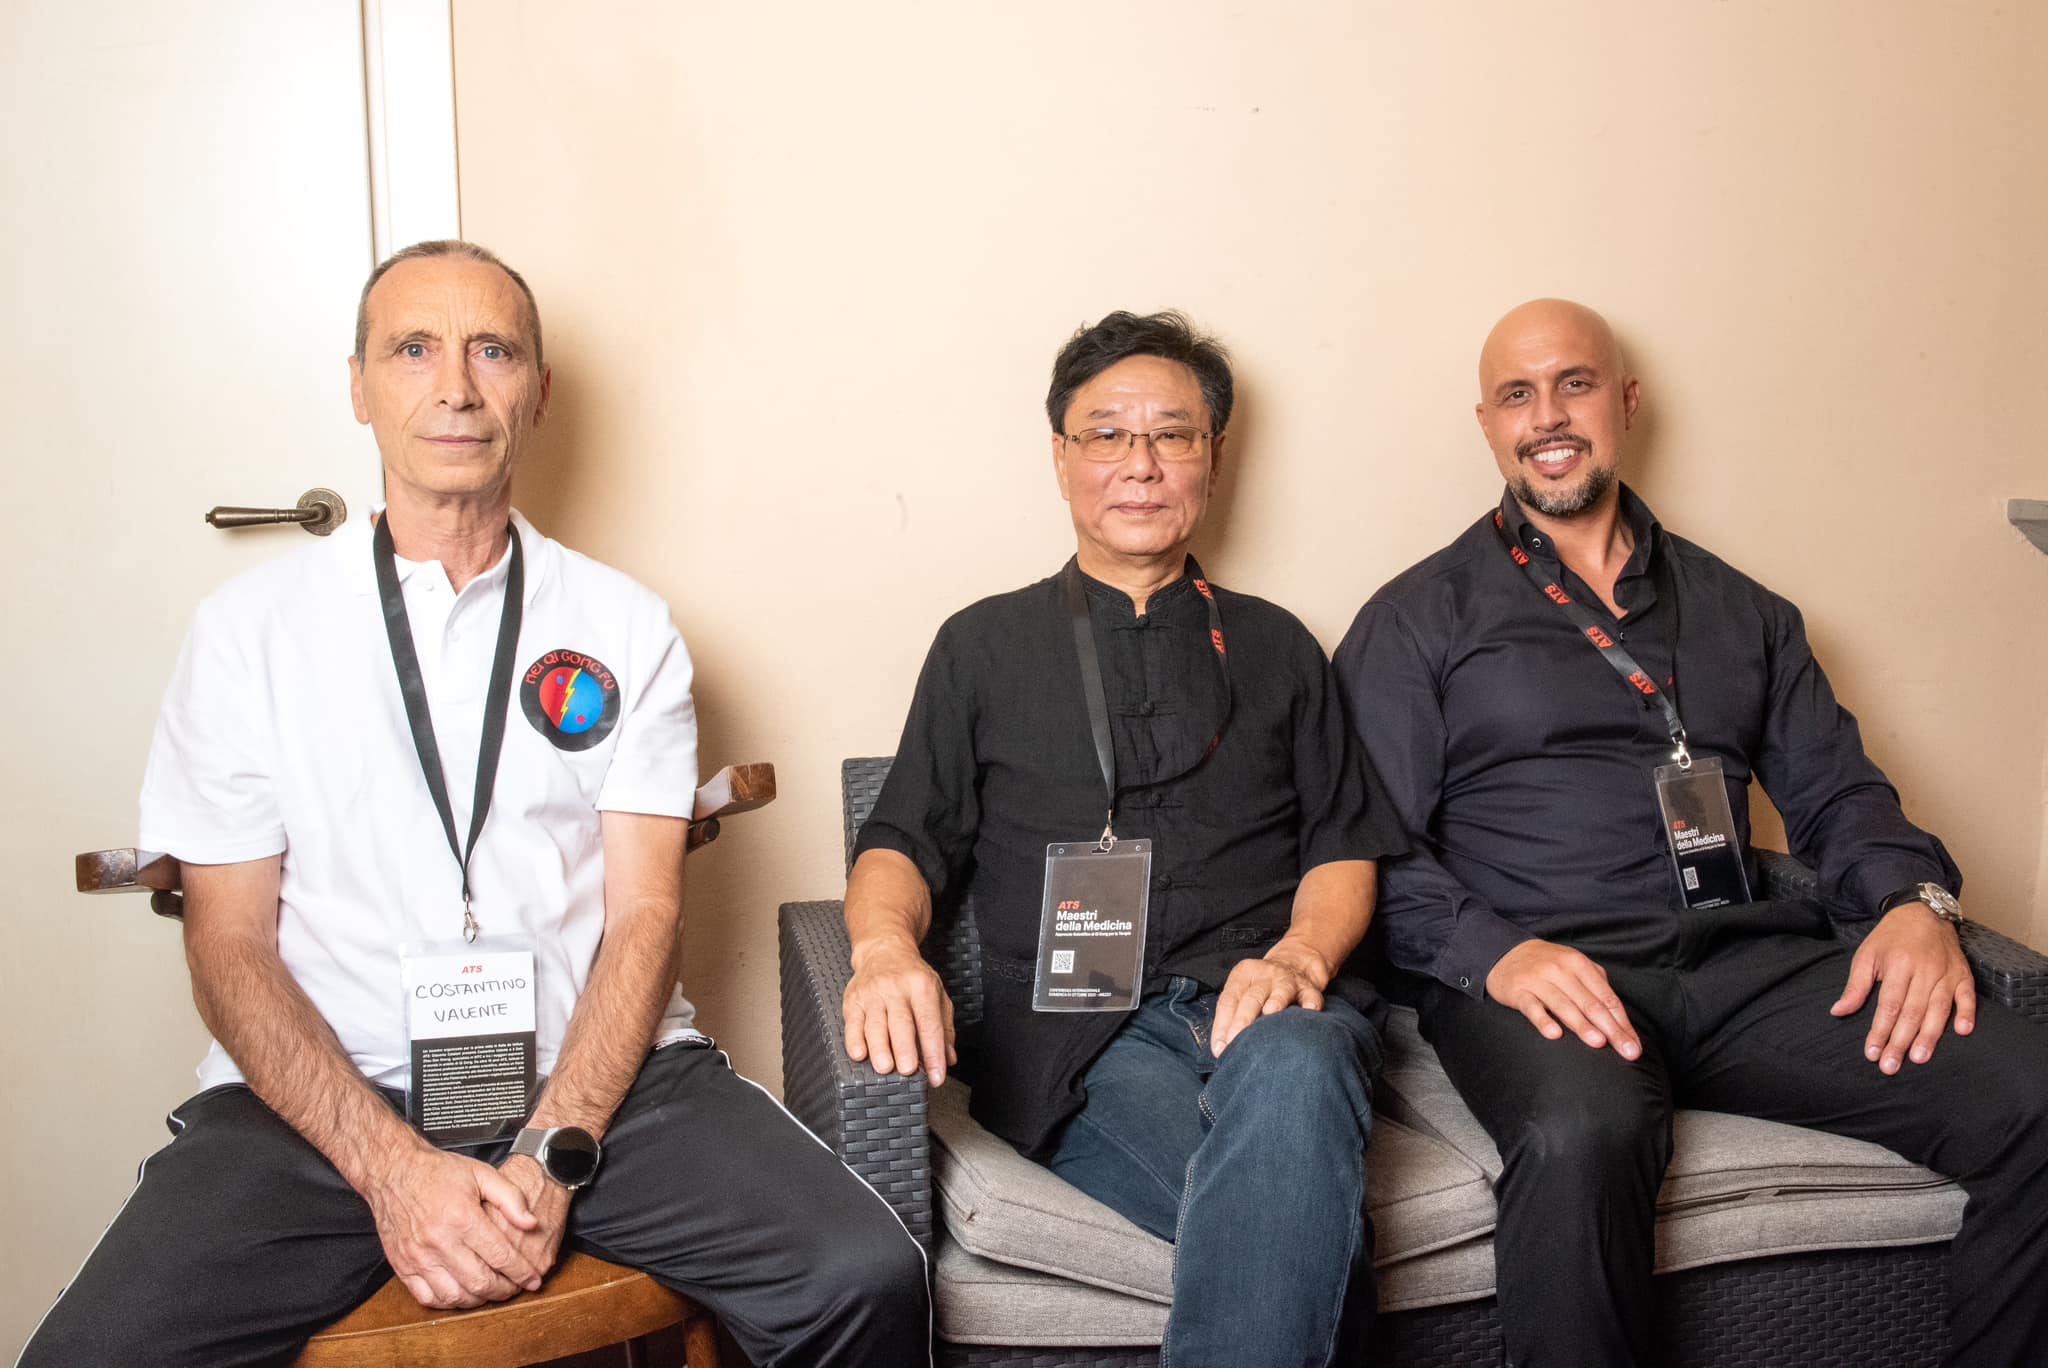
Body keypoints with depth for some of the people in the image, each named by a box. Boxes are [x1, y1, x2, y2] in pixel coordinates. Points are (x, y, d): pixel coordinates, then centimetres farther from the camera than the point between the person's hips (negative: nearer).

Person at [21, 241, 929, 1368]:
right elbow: (230, 944, 2)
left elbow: (645, 912, 2)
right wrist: (393, 1167, -12)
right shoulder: (251, 628, 6)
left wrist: (554, 1154, -13)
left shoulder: (625, 628, 8)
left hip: (593, 1072, 1)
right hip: (323, 1095, 0)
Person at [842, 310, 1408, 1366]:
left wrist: (1297, 958, -7)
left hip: (1268, 1009, 3)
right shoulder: (985, 646, 19)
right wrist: (886, 945, -11)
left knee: (1290, 1073, -37)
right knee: (1309, 1240, -33)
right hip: (1079, 1033, -2)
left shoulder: (1273, 647, 23)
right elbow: (904, 843, 13)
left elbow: (1343, 846, 17)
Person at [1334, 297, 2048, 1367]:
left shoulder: (1739, 610, 24)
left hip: (1746, 960, 5)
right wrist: (1493, 952, -17)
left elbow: (1836, 790, 20)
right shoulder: (1419, 618, 10)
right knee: (1583, 1135, -39)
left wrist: (1915, 900, -2)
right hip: (1536, 971, -4)